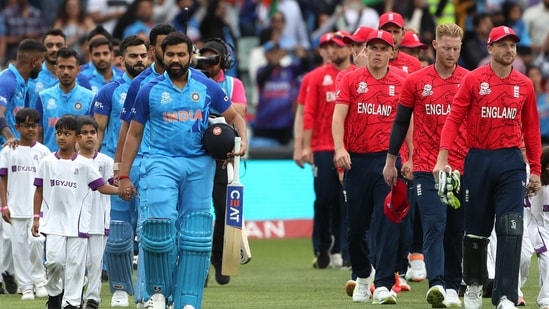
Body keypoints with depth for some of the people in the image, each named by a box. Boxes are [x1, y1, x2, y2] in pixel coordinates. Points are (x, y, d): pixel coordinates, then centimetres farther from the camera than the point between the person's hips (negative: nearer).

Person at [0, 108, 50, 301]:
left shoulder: (43, 151, 4)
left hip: (38, 207, -1)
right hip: (16, 208, 1)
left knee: (36, 241, -14)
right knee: (19, 245, 1)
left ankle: (39, 279, 7)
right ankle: (26, 286, 8)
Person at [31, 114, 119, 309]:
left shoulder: (83, 165, 0)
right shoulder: (47, 163, 3)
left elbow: (102, 187, 0)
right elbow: (39, 191, 10)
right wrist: (36, 217, 7)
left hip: (77, 223, 0)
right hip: (54, 222, 0)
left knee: (75, 263, 0)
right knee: (54, 259, -10)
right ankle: (54, 293, 15)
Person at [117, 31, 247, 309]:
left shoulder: (207, 88, 8)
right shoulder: (150, 91, 6)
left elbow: (234, 117, 17)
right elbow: (134, 134, 11)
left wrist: (243, 141, -5)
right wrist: (124, 176, 7)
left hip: (199, 165, 2)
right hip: (161, 162, -2)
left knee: (195, 235, -1)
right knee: (158, 223, -22)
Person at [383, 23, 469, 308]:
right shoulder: (416, 81, 2)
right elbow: (401, 122, 9)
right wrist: (391, 161, 9)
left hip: (462, 167, 2)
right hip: (426, 167, -2)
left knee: (456, 229, 7)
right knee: (434, 225, -14)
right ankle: (437, 285, -24)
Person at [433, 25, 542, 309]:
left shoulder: (524, 85, 6)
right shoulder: (473, 80, -1)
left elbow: (531, 129, 10)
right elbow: (454, 118, -5)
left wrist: (535, 170, 8)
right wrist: (443, 157, -15)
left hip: (511, 162, 1)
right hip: (478, 160, -1)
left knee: (511, 230, -10)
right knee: (476, 227, 9)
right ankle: (473, 285, 28)